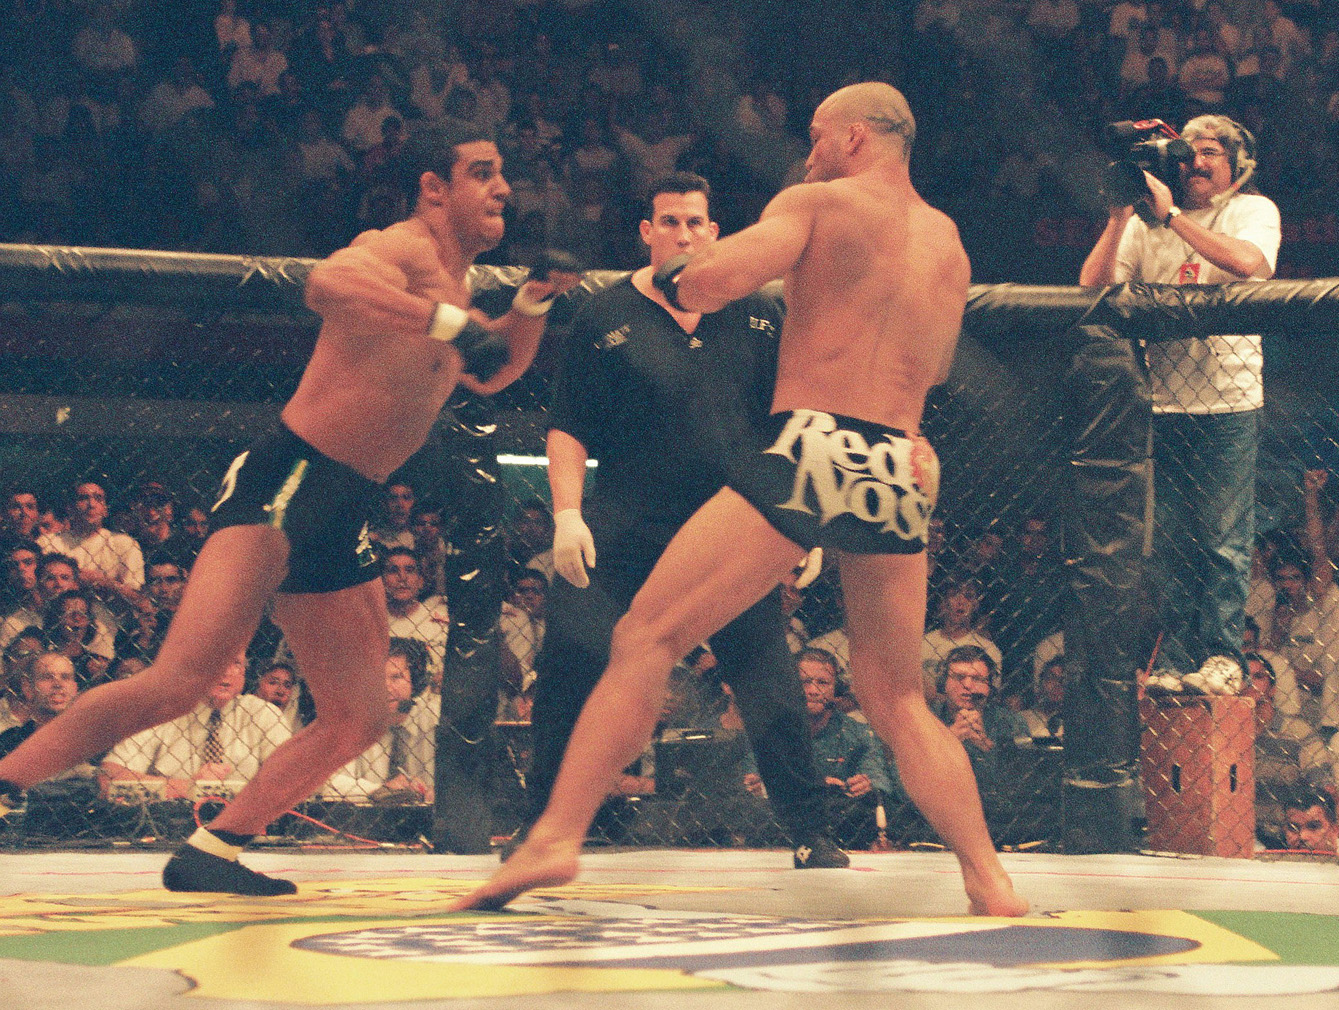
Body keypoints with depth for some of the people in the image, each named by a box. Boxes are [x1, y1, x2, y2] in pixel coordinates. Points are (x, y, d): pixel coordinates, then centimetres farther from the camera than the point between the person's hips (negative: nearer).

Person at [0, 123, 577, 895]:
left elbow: (488, 375, 38)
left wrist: (531, 305, 20)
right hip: (286, 483, -10)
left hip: (345, 515, 10)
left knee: (360, 718, 8)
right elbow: (329, 282, -34)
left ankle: (212, 850, 13)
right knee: (181, 682, -23)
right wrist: (451, 323, -37)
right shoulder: (403, 252, -10)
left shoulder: (451, 289, 19)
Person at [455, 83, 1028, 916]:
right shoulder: (950, 244, 21)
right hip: (899, 468, 5)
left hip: (810, 448, -5)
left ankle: (558, 834, -9)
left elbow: (713, 280, -7)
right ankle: (989, 876, 4)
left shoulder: (820, 203, 6)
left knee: (646, 637, 0)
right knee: (898, 703, 16)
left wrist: (666, 280, 13)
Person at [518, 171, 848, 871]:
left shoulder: (758, 315, 8)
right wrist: (566, 513, -9)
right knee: (569, 667, -9)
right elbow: (568, 427, 3)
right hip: (624, 530, -1)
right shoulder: (607, 318, 3)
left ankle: (810, 836, 8)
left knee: (772, 688, -2)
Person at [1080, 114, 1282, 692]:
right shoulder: (1146, 220, 11)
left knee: (1224, 538, -3)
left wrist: (1171, 216, -18)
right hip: (1162, 400, 3)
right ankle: (1177, 661, 9)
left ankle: (1221, 657, 3)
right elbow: (1092, 284, 2)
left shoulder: (1253, 211, 3)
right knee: (1168, 539, 4)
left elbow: (1250, 262, -20)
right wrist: (1120, 217, -8)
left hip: (1227, 402, -3)